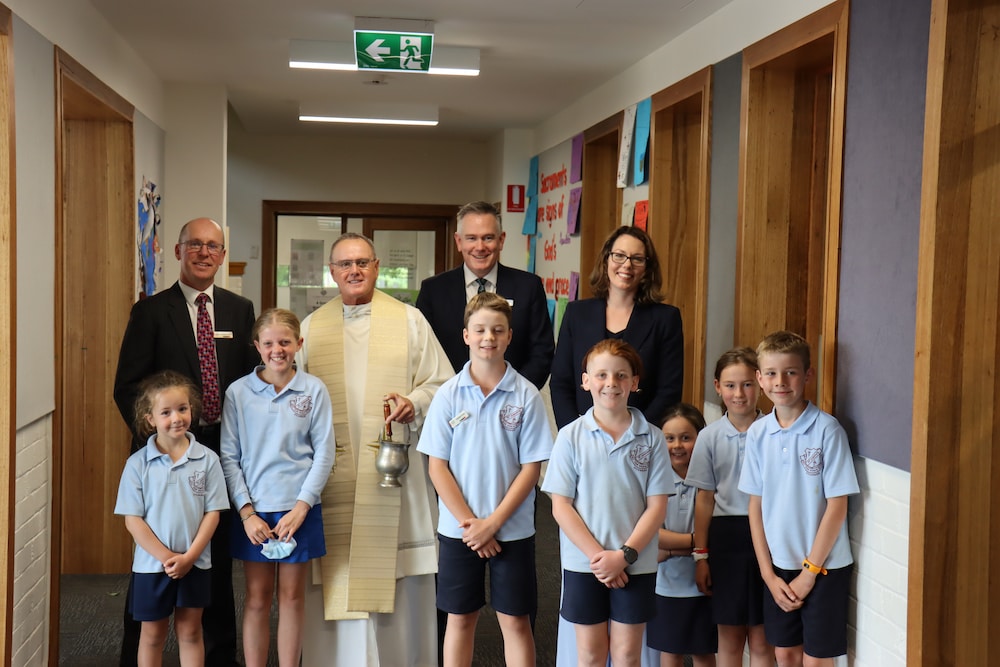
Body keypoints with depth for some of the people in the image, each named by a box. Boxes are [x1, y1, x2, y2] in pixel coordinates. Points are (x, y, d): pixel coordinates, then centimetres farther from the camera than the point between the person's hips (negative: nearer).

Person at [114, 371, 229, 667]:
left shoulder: (207, 459, -7)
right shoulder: (138, 464, -9)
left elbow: (212, 512, -5)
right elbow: (132, 519, -9)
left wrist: (189, 556, -12)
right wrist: (166, 557, -14)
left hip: (195, 564, 1)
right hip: (151, 565, -1)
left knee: (190, 632, 14)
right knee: (152, 634, 14)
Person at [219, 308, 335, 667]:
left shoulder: (314, 390, -2)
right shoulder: (238, 392, -1)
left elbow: (324, 453, -2)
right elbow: (229, 455, -1)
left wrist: (301, 508, -9)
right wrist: (247, 512, -7)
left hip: (299, 511, 0)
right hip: (253, 512, 0)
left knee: (292, 596, 9)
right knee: (257, 599, 8)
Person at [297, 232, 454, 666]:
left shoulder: (409, 320, 6)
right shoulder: (312, 328, 12)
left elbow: (441, 384, 4)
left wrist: (414, 403, -15)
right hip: (333, 474, 2)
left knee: (396, 579, 2)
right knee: (336, 582, 2)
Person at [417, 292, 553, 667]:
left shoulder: (527, 396, -5)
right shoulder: (448, 394, -3)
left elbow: (531, 468, -6)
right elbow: (437, 467, -3)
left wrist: (493, 523, -12)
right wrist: (469, 523, -10)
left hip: (513, 530, -1)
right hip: (458, 529, 1)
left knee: (515, 621, 7)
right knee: (460, 619, 12)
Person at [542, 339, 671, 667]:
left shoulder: (651, 438, -2)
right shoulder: (571, 437, -4)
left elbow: (657, 505, -4)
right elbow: (560, 505, -6)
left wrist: (624, 554, -14)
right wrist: (596, 554, -14)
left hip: (636, 564, 0)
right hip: (583, 563, 0)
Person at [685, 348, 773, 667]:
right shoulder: (710, 437, 0)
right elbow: (705, 499, 3)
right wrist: (700, 555, 2)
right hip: (726, 536, 1)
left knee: (762, 641, 7)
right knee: (729, 639, 12)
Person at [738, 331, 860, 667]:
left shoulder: (827, 430, -14)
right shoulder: (757, 434, -1)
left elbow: (837, 507, -13)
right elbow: (756, 506, 4)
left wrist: (809, 572, -11)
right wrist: (769, 574, 0)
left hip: (824, 566, -4)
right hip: (779, 565, 4)